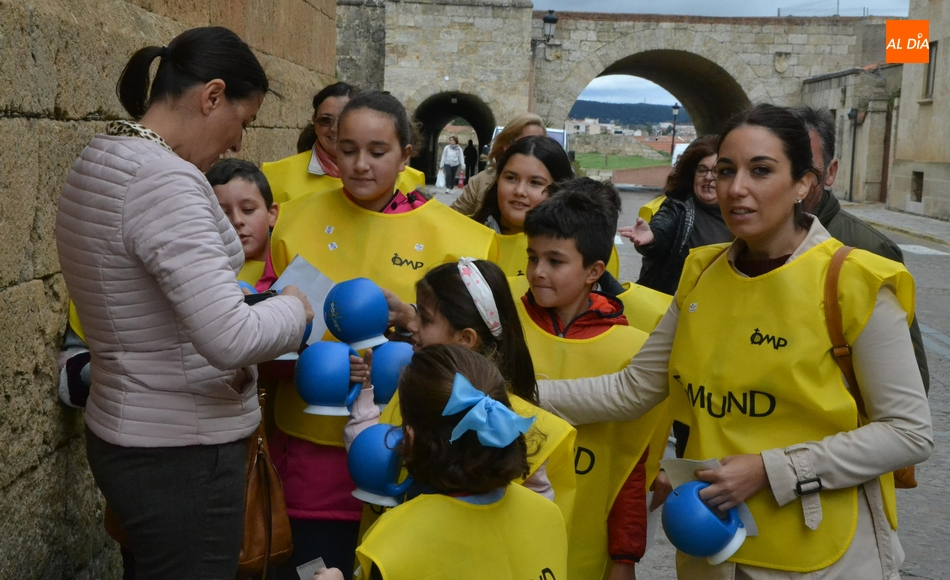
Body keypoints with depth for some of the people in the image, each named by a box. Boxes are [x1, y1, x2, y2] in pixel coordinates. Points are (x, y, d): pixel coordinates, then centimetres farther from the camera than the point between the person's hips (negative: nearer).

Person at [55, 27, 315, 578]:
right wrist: (295, 307, -10)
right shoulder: (166, 179, -23)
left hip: (128, 435, 10)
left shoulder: (98, 161, 7)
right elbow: (230, 340, -29)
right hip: (182, 454, -10)